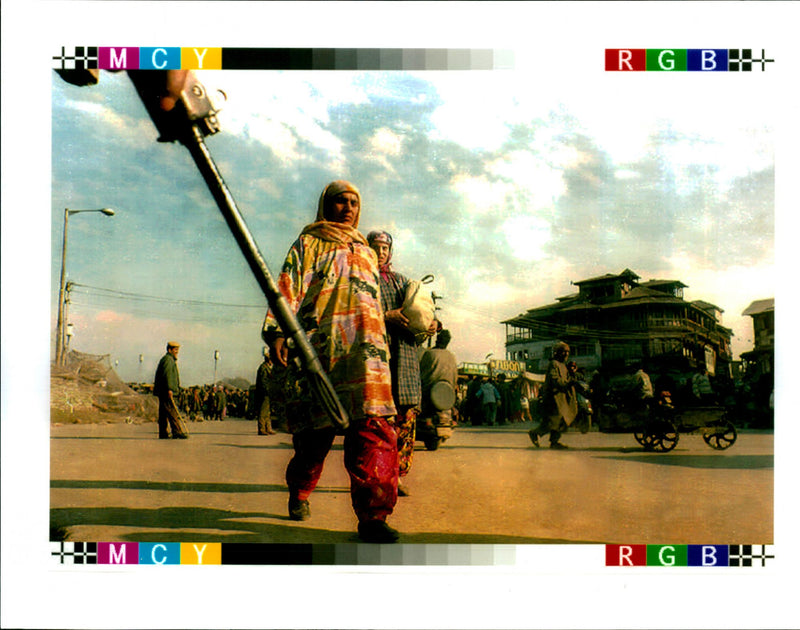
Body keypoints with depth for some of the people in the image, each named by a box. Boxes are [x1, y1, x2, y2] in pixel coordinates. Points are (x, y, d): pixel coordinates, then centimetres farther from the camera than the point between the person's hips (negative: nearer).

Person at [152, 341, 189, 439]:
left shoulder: (171, 360, 24)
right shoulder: (168, 359, -9)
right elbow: (166, 375, -20)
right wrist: (169, 389, -25)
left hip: (163, 392, 11)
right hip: (166, 391, -11)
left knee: (164, 413, 8)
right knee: (173, 413, -12)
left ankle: (163, 434, 9)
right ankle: (178, 432, -15)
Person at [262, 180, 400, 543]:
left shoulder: (366, 253, 29)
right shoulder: (308, 245, 16)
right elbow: (288, 289, 2)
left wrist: (381, 346, 29)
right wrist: (277, 331, -14)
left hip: (364, 350, 3)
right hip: (319, 349, -3)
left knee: (372, 427, -15)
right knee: (315, 430, 0)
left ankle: (372, 515, -19)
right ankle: (299, 494, 28)